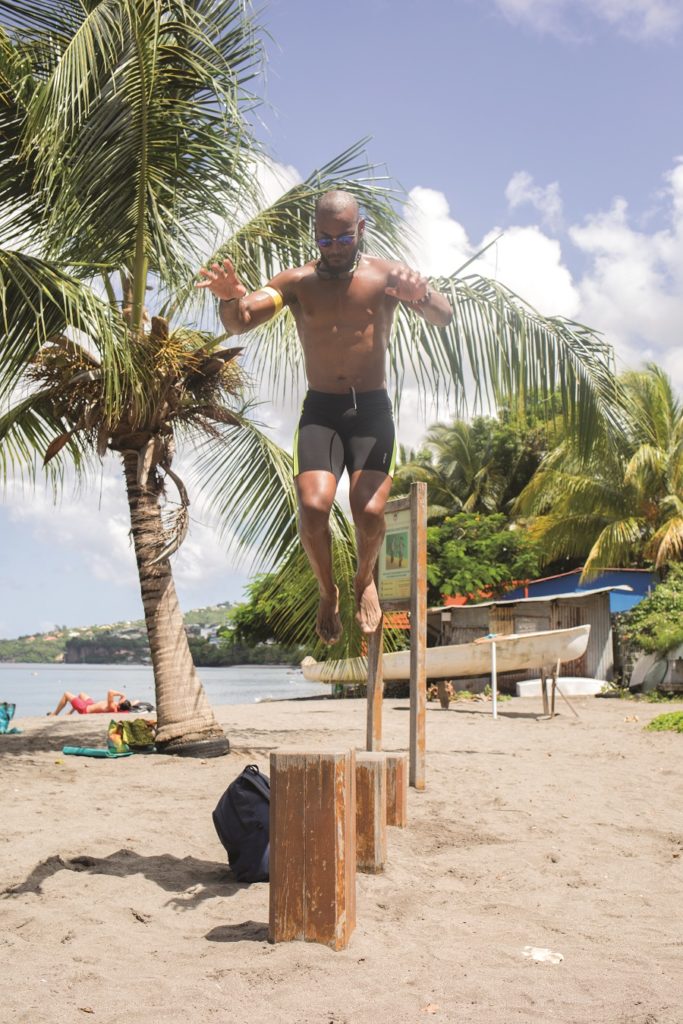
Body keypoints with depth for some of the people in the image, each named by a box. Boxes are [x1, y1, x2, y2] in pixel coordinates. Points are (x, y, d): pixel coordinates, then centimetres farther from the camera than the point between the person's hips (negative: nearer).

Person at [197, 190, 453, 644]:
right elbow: (238, 324, -5)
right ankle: (328, 592, 9)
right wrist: (231, 297, -29)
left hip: (372, 407, -1)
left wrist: (422, 295, -33)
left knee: (370, 511, -17)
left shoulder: (386, 275, 3)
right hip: (320, 409, 1)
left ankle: (365, 580, 17)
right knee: (313, 506, -20)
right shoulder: (298, 282, 5)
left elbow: (444, 317, -9)